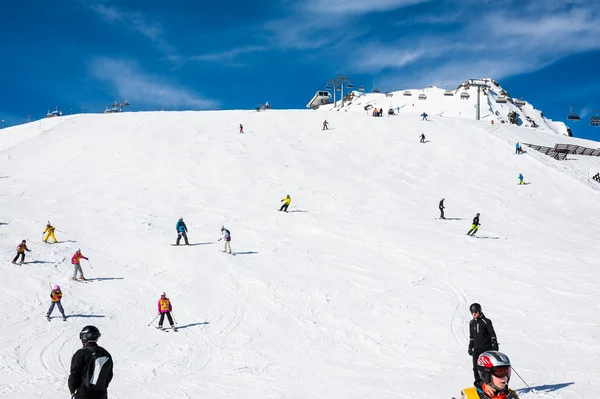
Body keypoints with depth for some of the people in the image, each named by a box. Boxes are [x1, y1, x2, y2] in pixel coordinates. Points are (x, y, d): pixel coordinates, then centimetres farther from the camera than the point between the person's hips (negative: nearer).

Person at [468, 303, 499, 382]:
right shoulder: (471, 323, 10)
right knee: (476, 367, 0)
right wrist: (470, 347, 17)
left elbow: (493, 335, -5)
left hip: (486, 348, -5)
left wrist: (495, 346, -9)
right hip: (476, 349, 5)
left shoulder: (486, 321, -7)